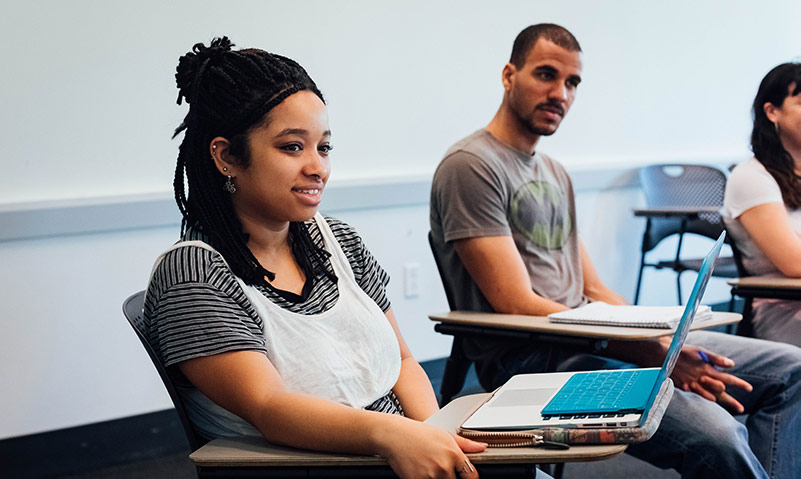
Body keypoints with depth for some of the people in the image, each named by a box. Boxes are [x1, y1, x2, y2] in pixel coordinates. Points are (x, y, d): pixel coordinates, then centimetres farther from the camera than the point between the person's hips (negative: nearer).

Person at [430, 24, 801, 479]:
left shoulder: (556, 174, 22)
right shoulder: (471, 166, -7)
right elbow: (520, 306, -15)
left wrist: (666, 345, -2)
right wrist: (655, 355, -17)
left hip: (586, 338, 9)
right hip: (529, 360, -9)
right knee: (716, 436, -30)